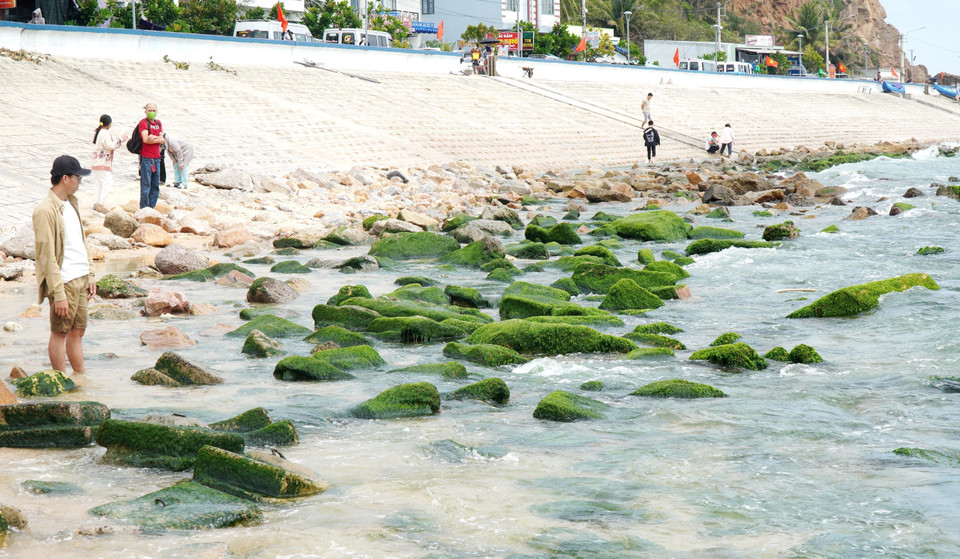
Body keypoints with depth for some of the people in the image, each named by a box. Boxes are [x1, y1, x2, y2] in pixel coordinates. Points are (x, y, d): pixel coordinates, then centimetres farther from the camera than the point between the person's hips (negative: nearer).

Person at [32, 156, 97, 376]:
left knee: (78, 331, 13)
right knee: (60, 333, 3)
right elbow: (47, 255, -18)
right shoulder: (45, 210, -16)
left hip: (80, 279, 8)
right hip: (63, 282, -8)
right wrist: (58, 293, -19)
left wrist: (89, 276, 17)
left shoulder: (71, 204, 12)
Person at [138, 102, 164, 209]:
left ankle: (151, 208, 16)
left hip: (156, 158, 7)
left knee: (155, 186, 9)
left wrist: (153, 138, -11)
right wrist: (158, 139, -7)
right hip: (146, 158, -7)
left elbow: (162, 140, 7)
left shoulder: (158, 123, 15)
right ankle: (144, 209, -2)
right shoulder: (143, 123, -5)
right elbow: (145, 139, -18)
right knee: (146, 185, -6)